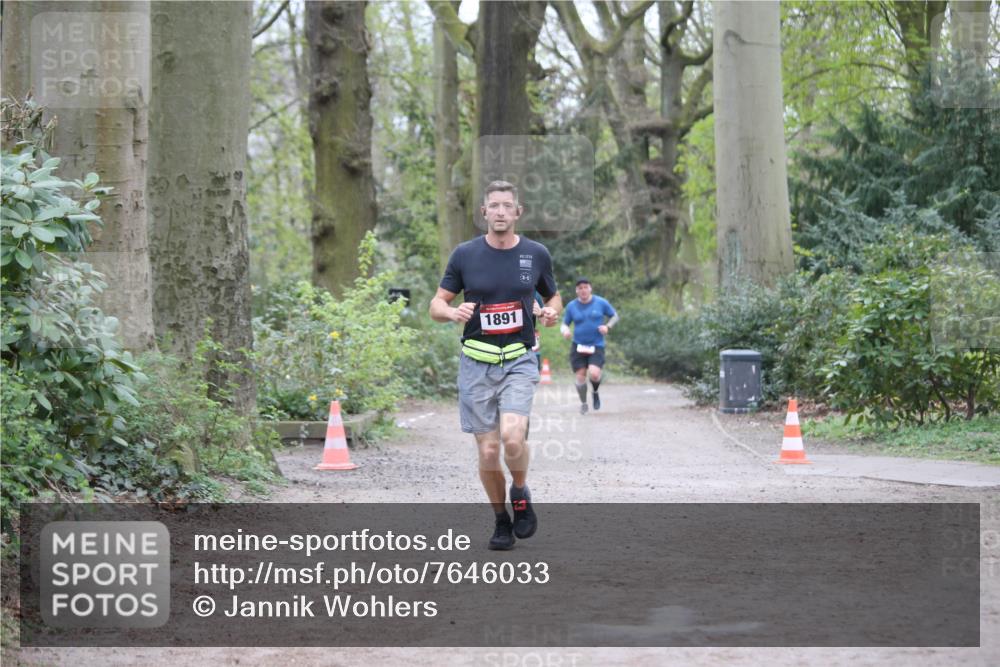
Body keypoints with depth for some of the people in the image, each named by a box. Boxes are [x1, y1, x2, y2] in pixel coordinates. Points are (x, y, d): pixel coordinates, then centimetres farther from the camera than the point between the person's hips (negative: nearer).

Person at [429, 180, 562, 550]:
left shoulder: (536, 254, 3)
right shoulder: (465, 254, 1)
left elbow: (553, 297, 18)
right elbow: (437, 304, 6)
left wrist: (552, 312, -6)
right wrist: (453, 311, -16)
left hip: (519, 360, -1)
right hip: (477, 363, 1)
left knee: (512, 437, -22)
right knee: (488, 451, -1)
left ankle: (520, 494, 8)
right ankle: (501, 520, 21)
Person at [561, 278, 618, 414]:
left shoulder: (601, 302, -1)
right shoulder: (571, 306, 2)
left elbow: (615, 316, 11)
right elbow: (564, 324, 11)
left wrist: (607, 326, -8)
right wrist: (565, 330, -13)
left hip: (596, 346, -2)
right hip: (578, 346, 2)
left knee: (594, 374, -21)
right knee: (580, 376, -2)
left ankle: (596, 392, 13)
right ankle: (583, 403, 23)